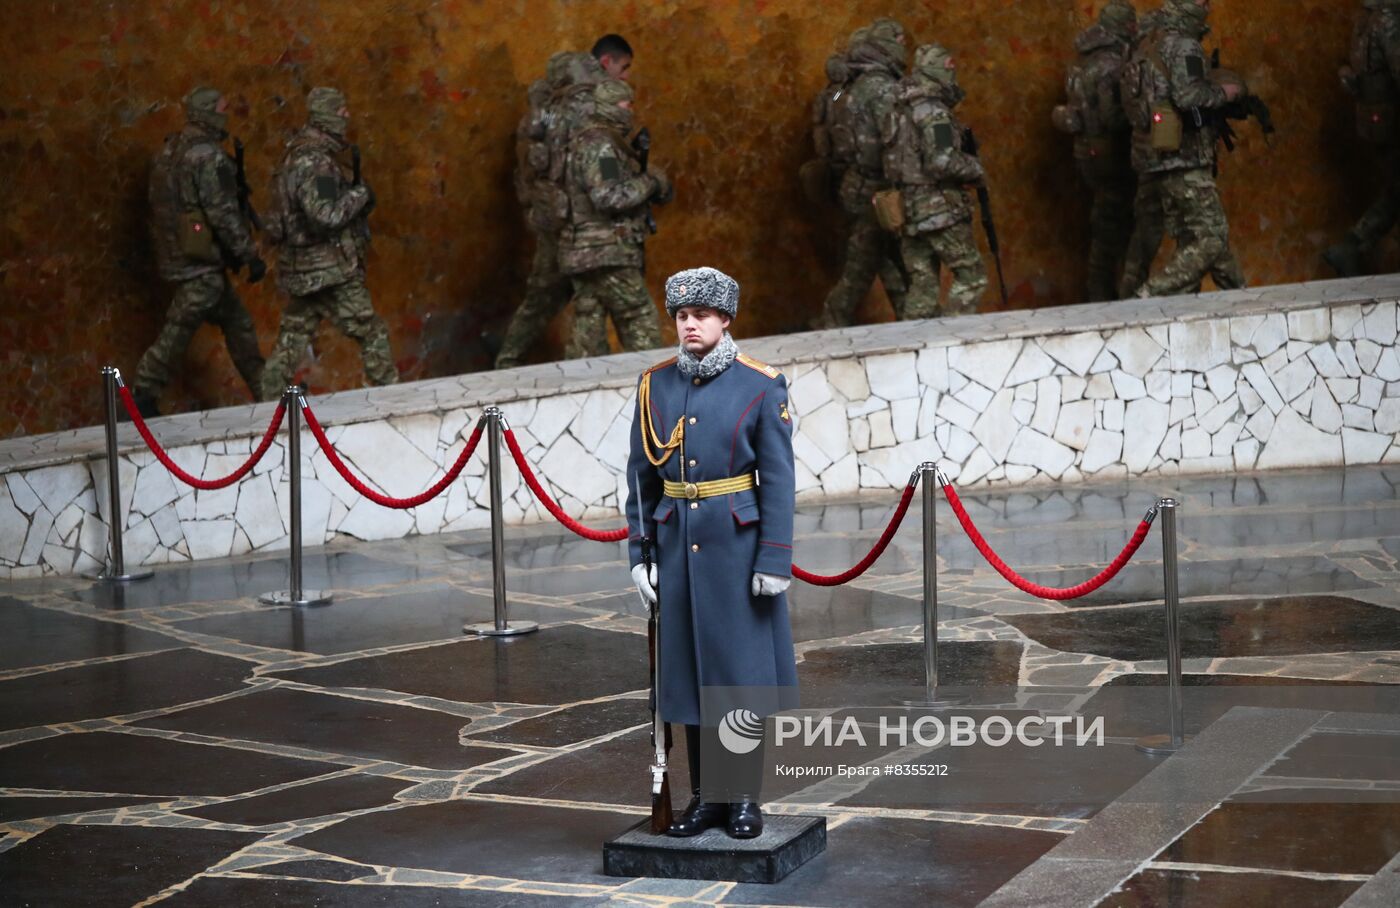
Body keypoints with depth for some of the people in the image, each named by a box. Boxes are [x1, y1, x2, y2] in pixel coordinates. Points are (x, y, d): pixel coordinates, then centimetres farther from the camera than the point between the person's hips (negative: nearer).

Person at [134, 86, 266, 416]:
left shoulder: (170, 151, 11)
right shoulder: (207, 157, -17)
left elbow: (159, 208, 17)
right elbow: (224, 214, -20)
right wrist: (251, 256, -14)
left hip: (177, 252, 10)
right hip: (201, 262, -10)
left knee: (237, 323, 16)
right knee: (178, 329, -4)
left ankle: (263, 389, 23)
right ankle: (142, 397, 0)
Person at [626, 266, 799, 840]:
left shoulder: (761, 386, -6)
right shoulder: (655, 385, 5)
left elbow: (778, 479, -8)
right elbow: (642, 476, 8)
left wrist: (774, 560, -12)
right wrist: (639, 552, 3)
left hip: (738, 544, -3)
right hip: (678, 545, 4)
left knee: (742, 668, 1)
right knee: (689, 670, 7)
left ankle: (745, 798, 12)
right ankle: (706, 796, 17)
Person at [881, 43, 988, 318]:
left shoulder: (898, 112, 12)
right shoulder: (933, 112, -14)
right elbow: (942, 161, -23)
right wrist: (976, 169, -6)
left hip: (909, 210, 8)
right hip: (940, 210, -8)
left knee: (922, 285, 11)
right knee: (971, 275, 0)